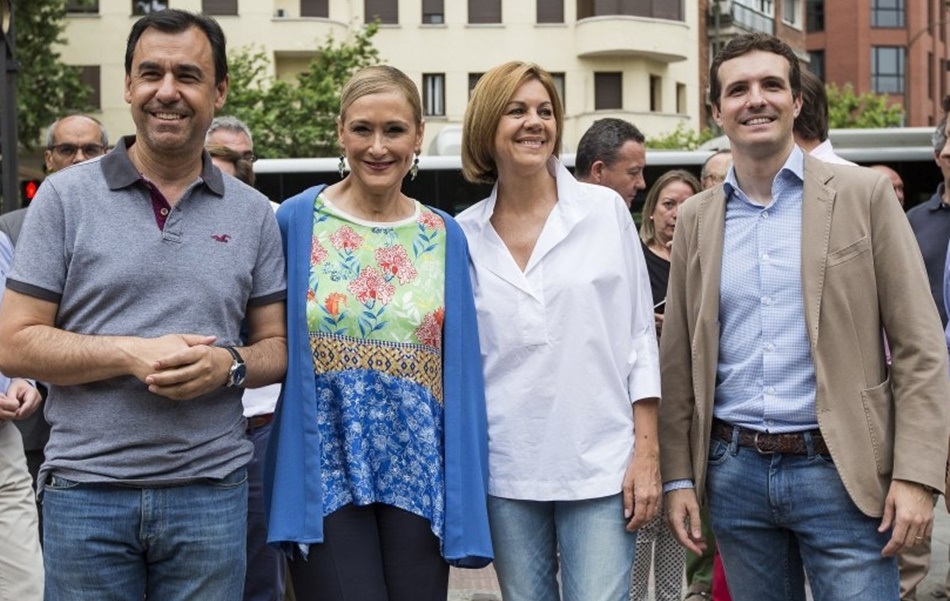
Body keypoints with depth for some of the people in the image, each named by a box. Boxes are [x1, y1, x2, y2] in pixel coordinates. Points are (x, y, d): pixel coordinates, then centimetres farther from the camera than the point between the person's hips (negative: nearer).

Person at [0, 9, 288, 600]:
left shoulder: (253, 213, 7)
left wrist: (229, 365, -12)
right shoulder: (66, 196, 1)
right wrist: (131, 353, -16)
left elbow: (278, 346, 10)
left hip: (211, 492, 2)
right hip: (86, 487, -1)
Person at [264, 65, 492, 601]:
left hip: (420, 472, 3)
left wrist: (466, 495, 2)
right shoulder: (296, 221, -2)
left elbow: (460, 368, 5)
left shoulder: (446, 237, 5)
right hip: (325, 471, -2)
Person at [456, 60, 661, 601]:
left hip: (601, 465, -1)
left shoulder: (605, 210, 0)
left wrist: (647, 450, -4)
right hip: (506, 472, 2)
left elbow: (640, 334, 1)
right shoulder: (463, 235, 3)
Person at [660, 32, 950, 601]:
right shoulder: (696, 219, 8)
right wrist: (678, 477, 6)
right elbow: (680, 361, 11)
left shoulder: (864, 194, -1)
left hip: (842, 472, -3)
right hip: (734, 473, 3)